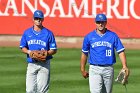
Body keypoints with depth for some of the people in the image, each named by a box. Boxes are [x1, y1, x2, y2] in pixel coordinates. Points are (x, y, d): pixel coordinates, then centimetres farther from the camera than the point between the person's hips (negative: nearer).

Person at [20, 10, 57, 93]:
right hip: (31, 64, 2)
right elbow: (23, 47, 14)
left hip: (44, 65, -2)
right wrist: (28, 51, -8)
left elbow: (54, 50, 3)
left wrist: (46, 53, -17)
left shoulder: (48, 33, 2)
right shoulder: (27, 32, 10)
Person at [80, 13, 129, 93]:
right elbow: (84, 53, 12)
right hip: (94, 69, -1)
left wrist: (124, 66, -14)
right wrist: (83, 70, 10)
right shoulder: (89, 37, 4)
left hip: (108, 69, 1)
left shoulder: (113, 36, 3)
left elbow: (121, 51, -1)